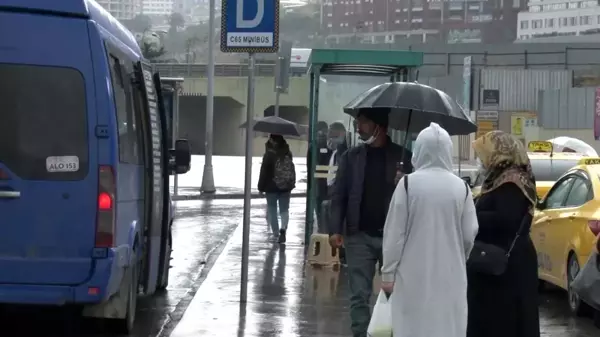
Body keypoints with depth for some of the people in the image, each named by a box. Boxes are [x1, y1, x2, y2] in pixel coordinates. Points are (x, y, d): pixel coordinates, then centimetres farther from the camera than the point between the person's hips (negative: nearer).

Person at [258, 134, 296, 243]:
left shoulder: (269, 154, -15)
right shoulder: (287, 153, 0)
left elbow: (264, 172, -13)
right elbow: (292, 170, 9)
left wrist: (261, 186, -5)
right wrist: (292, 183, 19)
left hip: (271, 186, -4)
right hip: (286, 187, 4)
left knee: (272, 210, 9)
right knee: (284, 209, 9)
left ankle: (275, 233, 13)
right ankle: (283, 228, -14)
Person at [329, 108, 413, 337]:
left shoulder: (402, 157, 3)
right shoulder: (351, 157, 8)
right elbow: (339, 195, 5)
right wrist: (335, 230, -6)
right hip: (359, 236, 1)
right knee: (359, 295, 1)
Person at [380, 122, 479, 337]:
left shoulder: (408, 184, -8)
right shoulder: (461, 187, -2)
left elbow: (395, 233, -6)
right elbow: (470, 235, 2)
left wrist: (388, 272, 2)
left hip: (413, 274, -2)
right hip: (450, 275, 2)